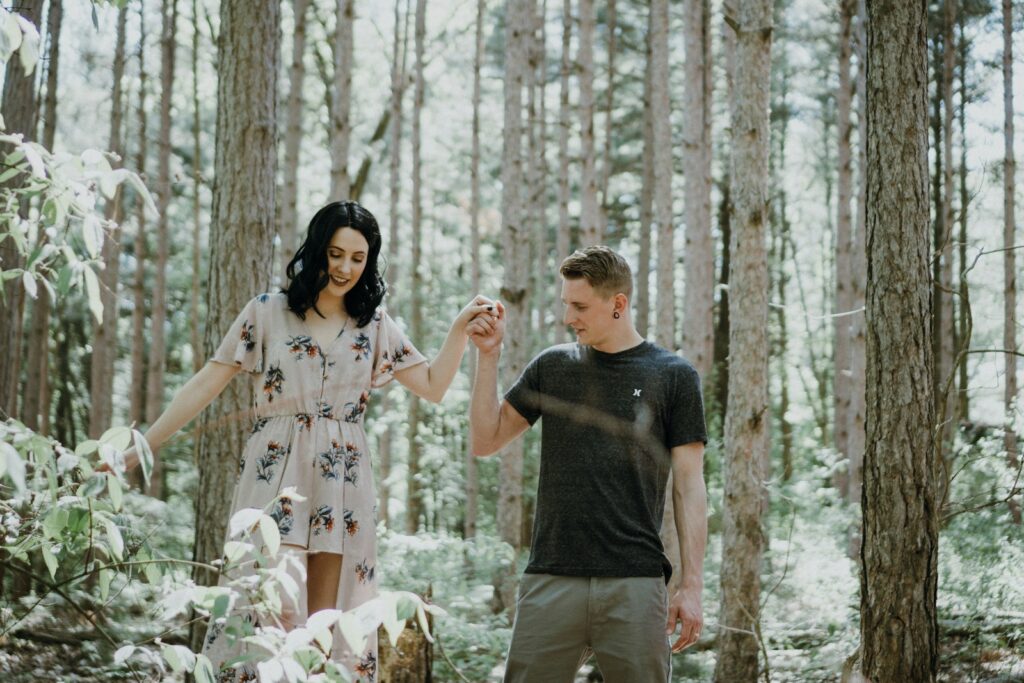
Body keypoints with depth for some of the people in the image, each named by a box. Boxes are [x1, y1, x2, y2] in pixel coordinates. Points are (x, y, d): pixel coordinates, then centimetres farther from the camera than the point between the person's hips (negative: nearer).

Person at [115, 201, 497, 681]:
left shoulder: (375, 327, 11)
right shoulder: (267, 313, 2)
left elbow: (434, 386, 10)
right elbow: (206, 385, 2)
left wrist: (461, 328, -2)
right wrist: (140, 447, -2)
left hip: (341, 483, 3)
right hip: (276, 477, -3)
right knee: (278, 611, -16)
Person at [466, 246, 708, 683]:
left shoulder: (672, 376, 4)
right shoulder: (552, 367, 12)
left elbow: (688, 486, 2)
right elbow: (486, 441, 11)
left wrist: (692, 585, -5)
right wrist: (489, 354, 3)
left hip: (635, 583, -2)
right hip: (551, 580, 2)